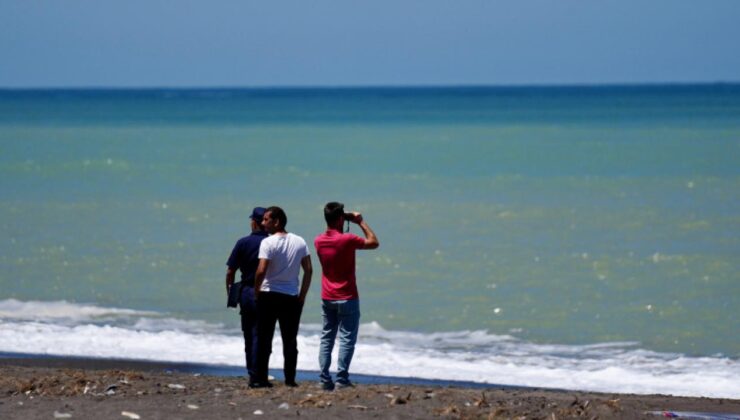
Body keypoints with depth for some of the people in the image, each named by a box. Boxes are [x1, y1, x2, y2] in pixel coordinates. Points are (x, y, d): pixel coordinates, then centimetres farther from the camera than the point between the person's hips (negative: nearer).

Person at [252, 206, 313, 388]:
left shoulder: (268, 243, -12)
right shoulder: (300, 242, 4)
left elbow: (261, 271, -20)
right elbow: (309, 270, 4)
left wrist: (256, 291, -5)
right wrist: (302, 295, 10)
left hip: (269, 296, -4)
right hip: (292, 297, 4)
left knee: (264, 339, 4)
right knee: (290, 340, 9)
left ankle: (261, 378, 3)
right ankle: (290, 378, 6)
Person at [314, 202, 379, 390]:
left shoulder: (318, 241, 1)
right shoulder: (347, 240, -18)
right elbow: (374, 242, -8)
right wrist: (361, 222, 0)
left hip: (327, 299, 6)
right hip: (347, 299, -6)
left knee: (326, 338, 10)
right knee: (347, 339, -1)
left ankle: (324, 378, 5)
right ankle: (341, 378, -6)